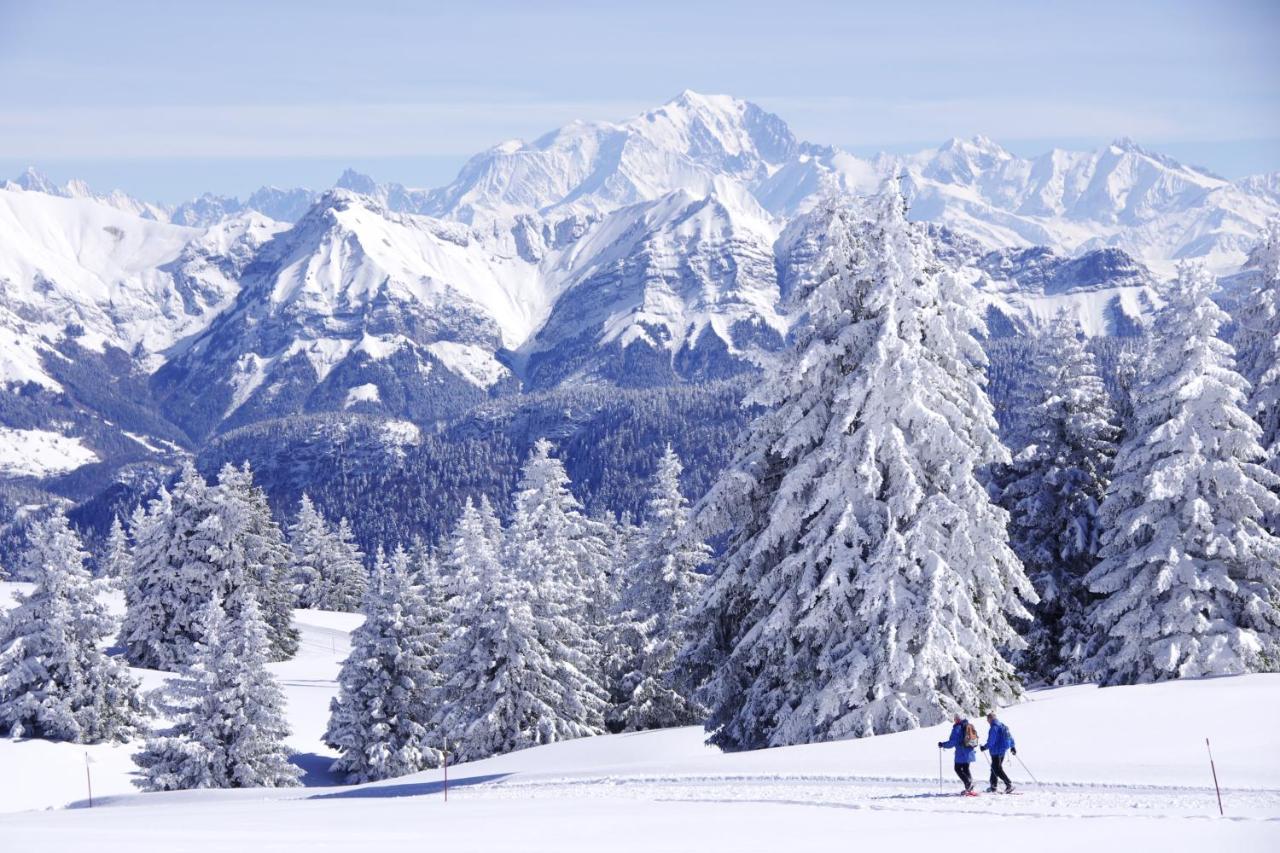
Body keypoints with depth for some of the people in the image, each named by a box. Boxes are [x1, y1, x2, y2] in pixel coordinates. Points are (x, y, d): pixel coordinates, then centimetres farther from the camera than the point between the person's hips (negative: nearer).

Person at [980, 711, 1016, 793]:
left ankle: (1009, 784, -15)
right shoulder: (1003, 726, 10)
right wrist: (1013, 747, 23)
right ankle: (993, 787, 22)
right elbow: (1010, 736, 16)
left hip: (996, 751, -9)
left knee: (997, 769, -6)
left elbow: (991, 742, -21)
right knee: (994, 768, 17)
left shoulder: (994, 728, -18)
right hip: (1003, 750, 9)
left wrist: (985, 747, -7)